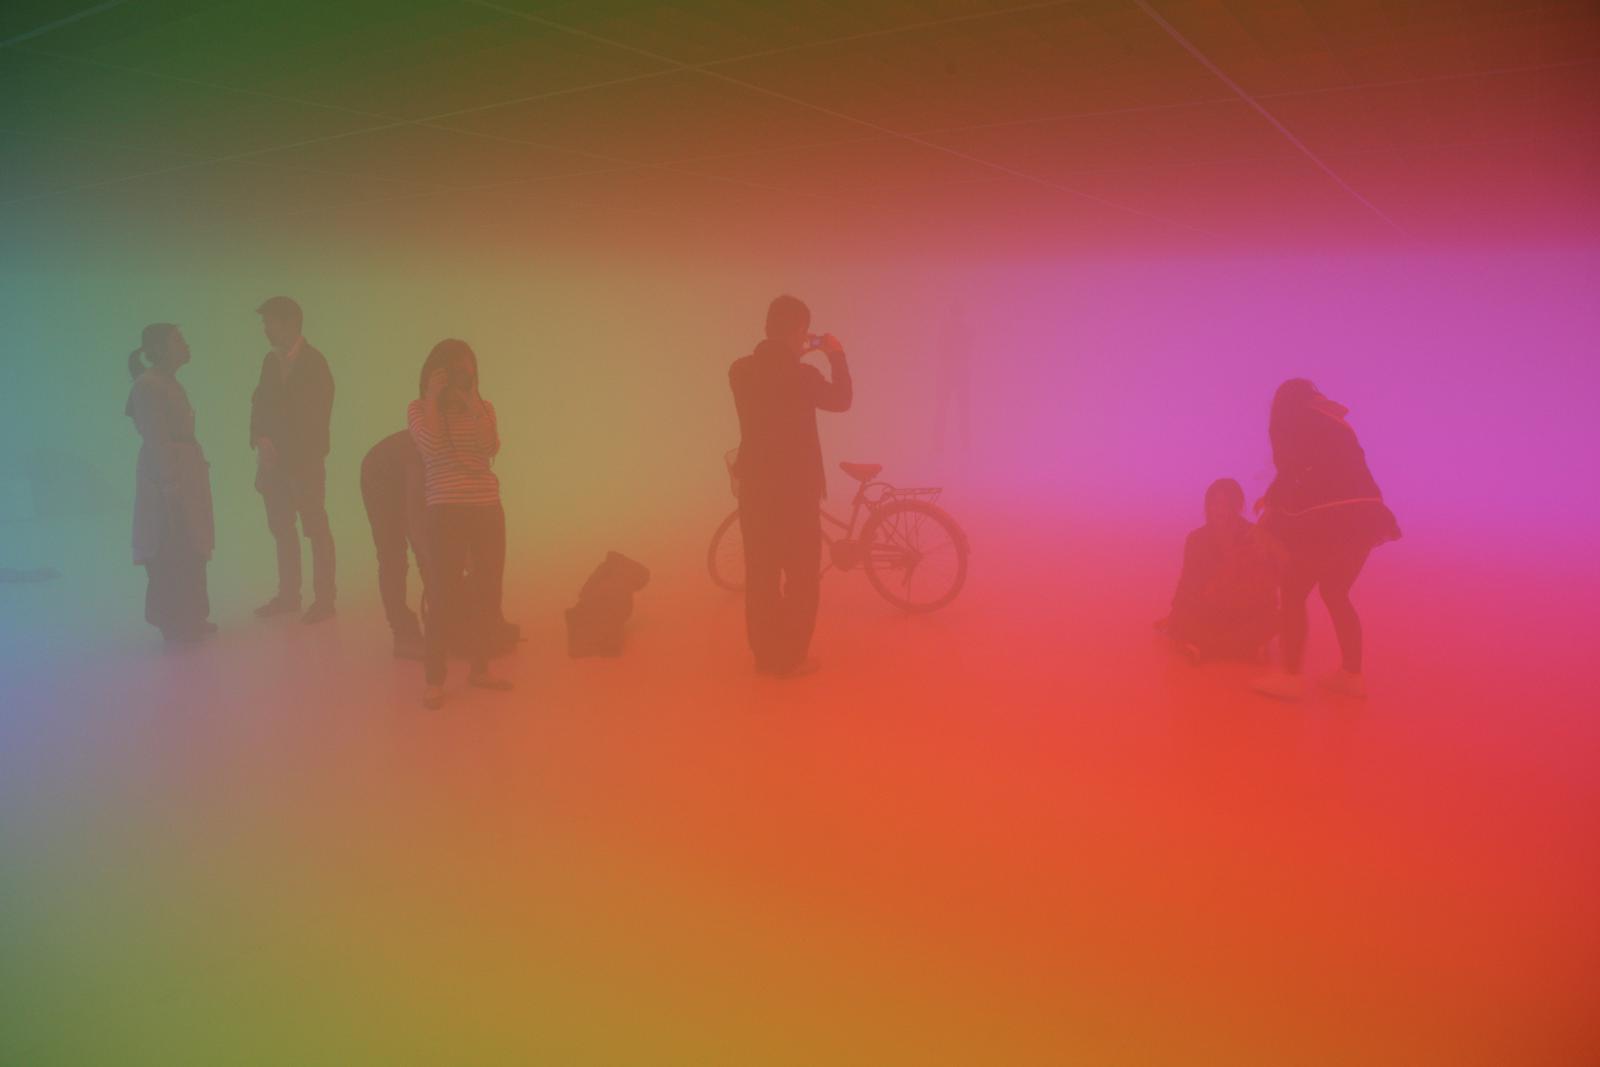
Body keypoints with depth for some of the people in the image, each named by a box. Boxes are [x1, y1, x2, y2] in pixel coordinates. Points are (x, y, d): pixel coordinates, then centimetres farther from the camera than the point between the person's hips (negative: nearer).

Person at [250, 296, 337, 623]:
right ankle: (288, 595, 19)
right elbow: (259, 404, 9)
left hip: (304, 460, -6)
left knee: (316, 529, -1)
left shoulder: (315, 363, -7)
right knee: (281, 528, 10)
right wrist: (261, 441, -8)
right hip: (273, 459, 6)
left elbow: (316, 417, -9)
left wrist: (292, 454, -11)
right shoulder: (270, 360, 10)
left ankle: (323, 599, 3)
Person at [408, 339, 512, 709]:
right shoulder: (419, 409, 3)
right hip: (447, 511, -4)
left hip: (488, 508, 4)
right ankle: (434, 680, 2)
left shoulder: (484, 408, 10)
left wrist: (472, 402, -10)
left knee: (488, 591, 8)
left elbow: (491, 447, -7)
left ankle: (479, 668, 21)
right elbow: (430, 444, -16)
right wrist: (433, 397, -11)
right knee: (443, 593, -4)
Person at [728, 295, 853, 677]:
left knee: (761, 575, 13)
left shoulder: (740, 370, -3)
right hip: (796, 489, -5)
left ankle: (764, 655, 20)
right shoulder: (803, 375, -18)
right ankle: (791, 658, 10)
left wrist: (793, 356, 18)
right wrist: (836, 355, 13)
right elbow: (841, 400, 2)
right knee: (802, 577, 7)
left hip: (754, 486, 6)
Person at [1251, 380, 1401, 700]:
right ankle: (1352, 675, 20)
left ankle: (1292, 677, 3)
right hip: (1363, 515, 7)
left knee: (1293, 593, 5)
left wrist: (1271, 507, 13)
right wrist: (1277, 499, 34)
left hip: (1326, 518, -7)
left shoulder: (1292, 420, 7)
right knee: (1336, 593, 20)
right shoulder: (1335, 423, 26)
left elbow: (1290, 473, -1)